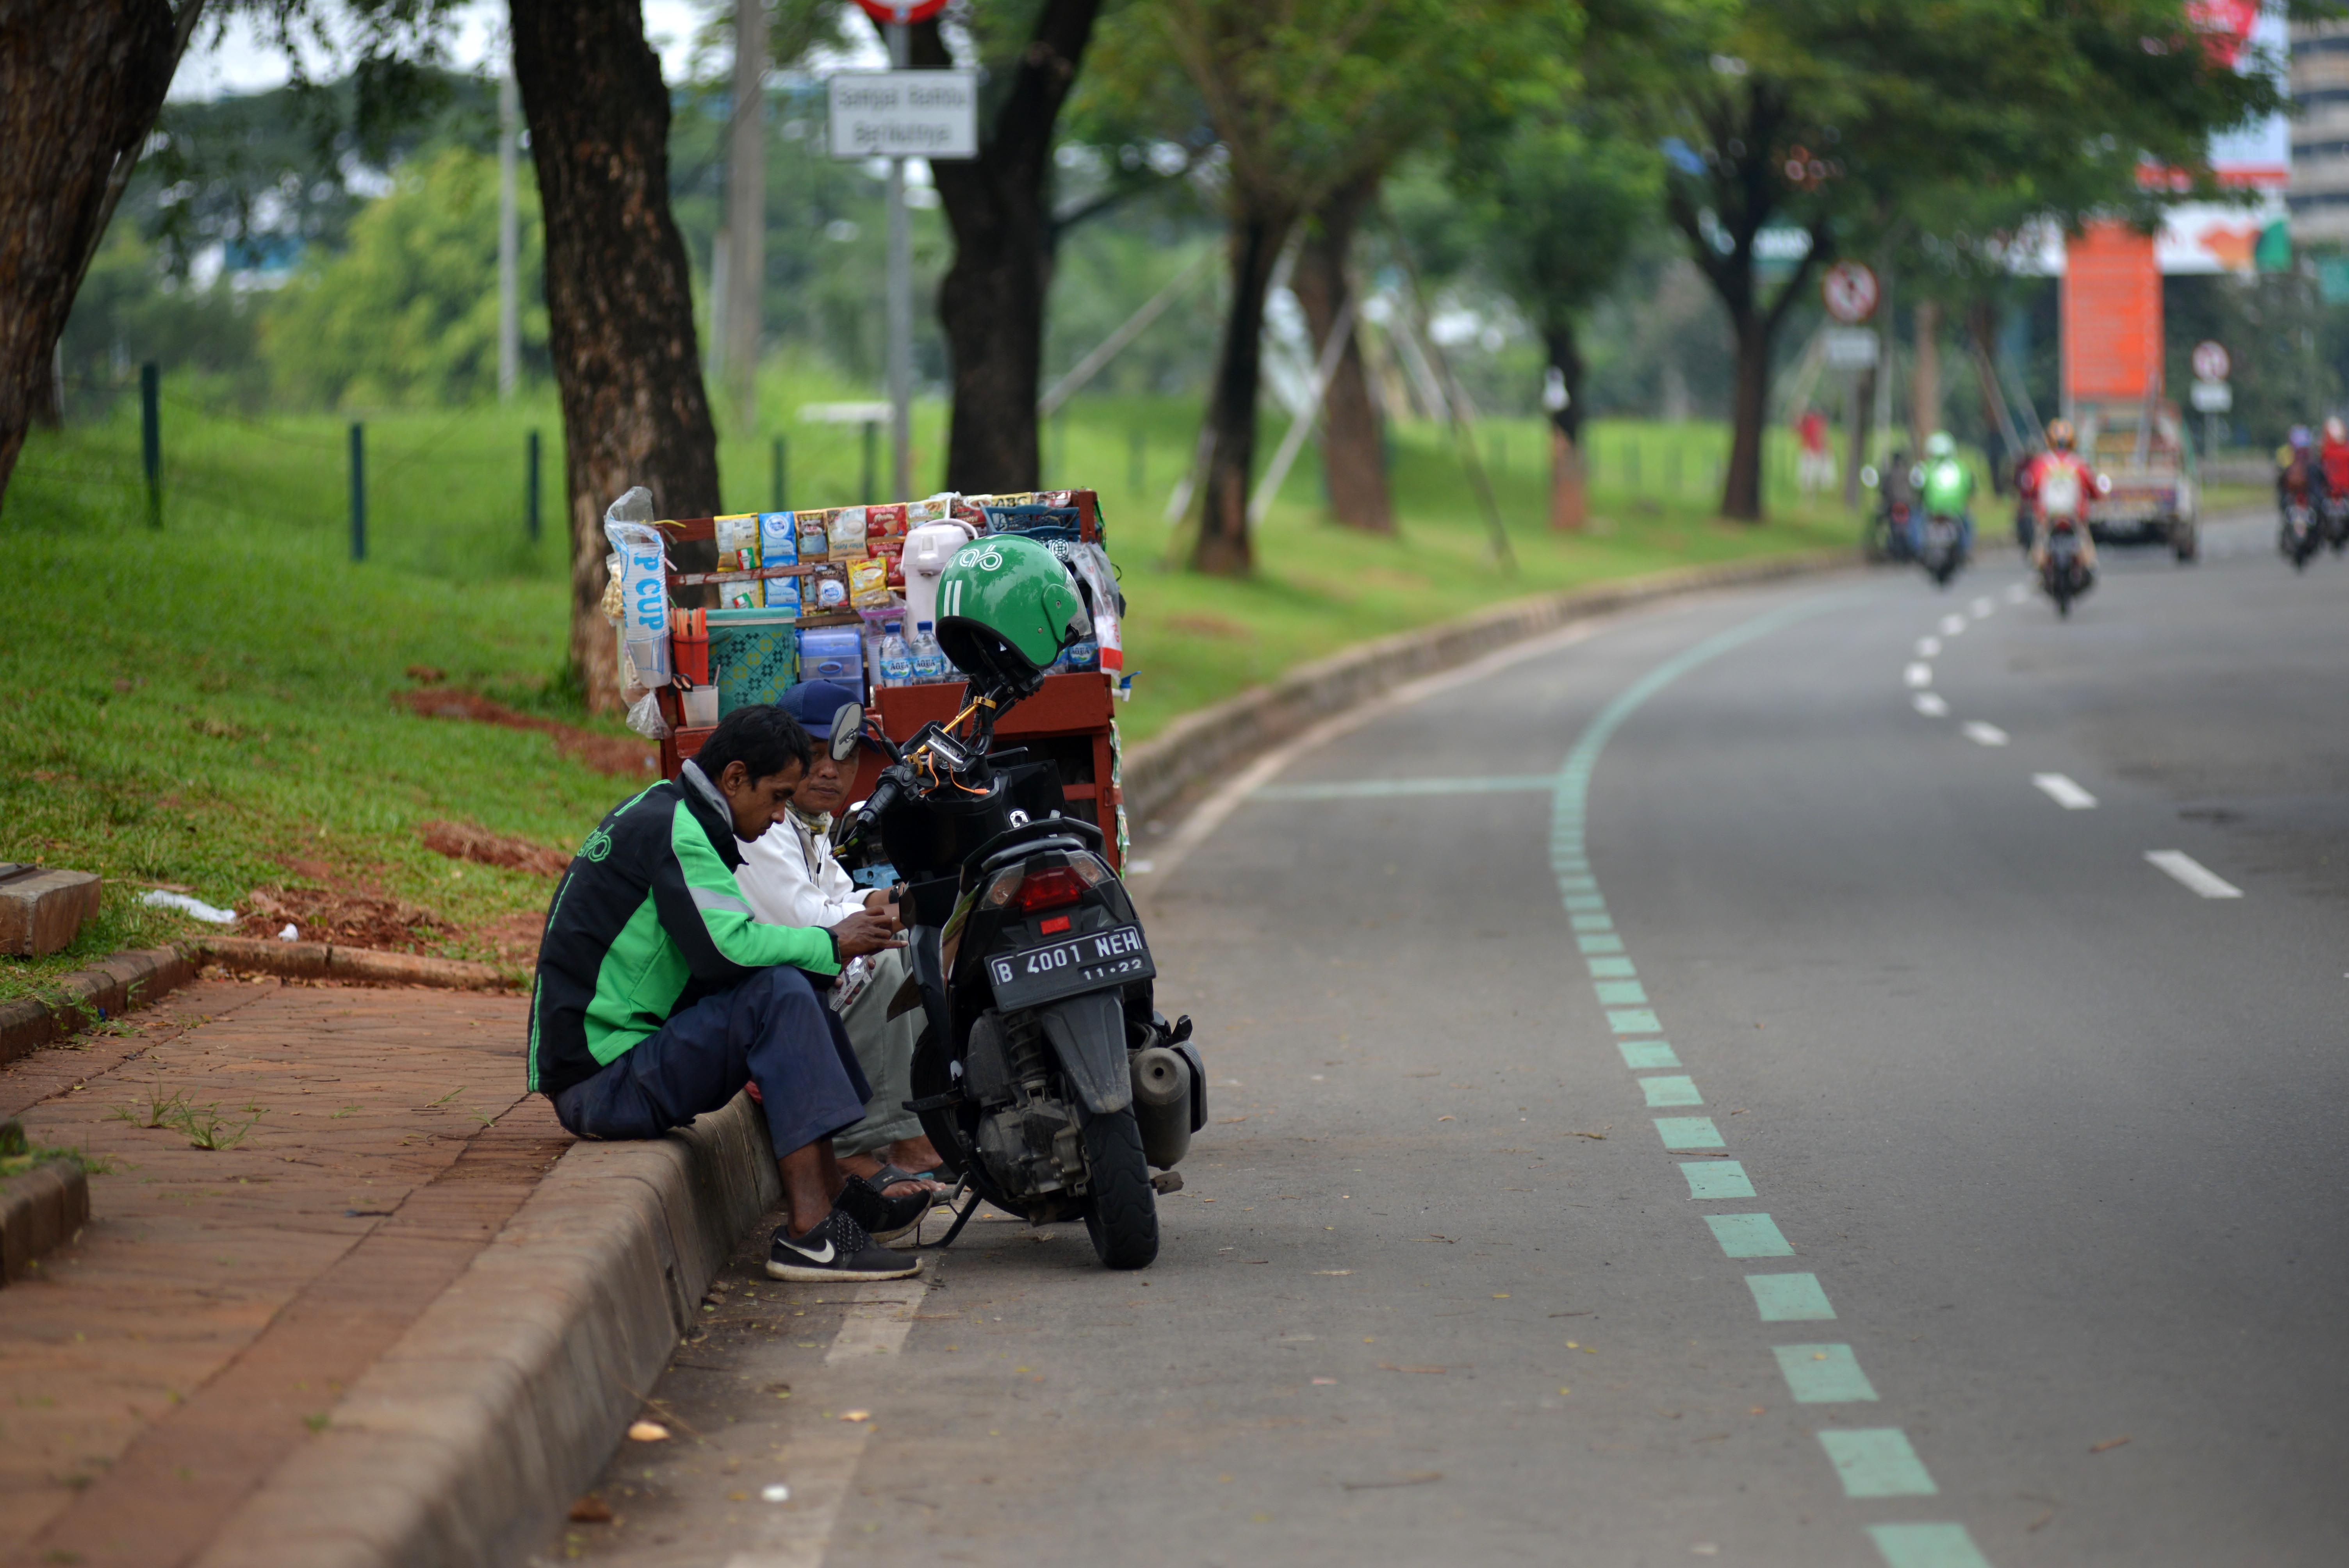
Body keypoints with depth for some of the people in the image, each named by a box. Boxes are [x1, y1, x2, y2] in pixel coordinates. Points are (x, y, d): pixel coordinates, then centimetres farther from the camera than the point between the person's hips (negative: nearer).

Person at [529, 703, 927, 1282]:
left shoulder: (656, 813, 18)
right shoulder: (672, 829, -14)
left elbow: (706, 954, 25)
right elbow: (727, 944, -27)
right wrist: (833, 944, -14)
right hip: (601, 1080, -11)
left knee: (790, 990, 16)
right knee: (781, 992, -23)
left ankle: (835, 1191, 16)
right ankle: (809, 1231, -29)